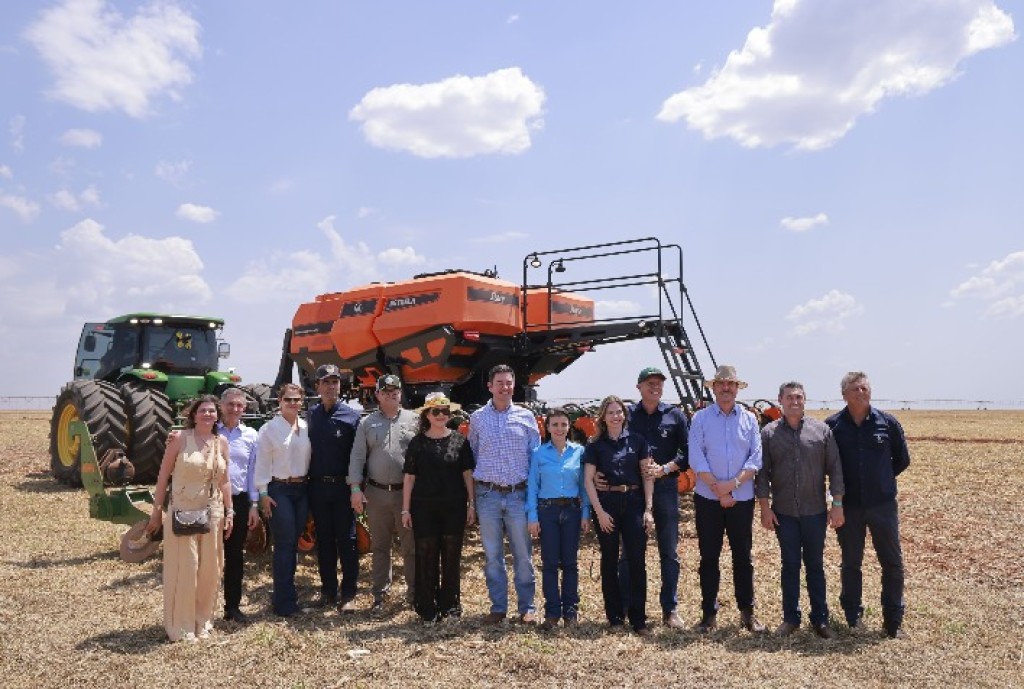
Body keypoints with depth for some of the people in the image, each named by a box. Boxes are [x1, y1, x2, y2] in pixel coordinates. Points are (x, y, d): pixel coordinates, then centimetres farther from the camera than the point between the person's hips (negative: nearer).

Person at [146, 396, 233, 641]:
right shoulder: (180, 439, -8)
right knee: (184, 569, 2)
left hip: (212, 513, 4)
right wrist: (156, 511, -4)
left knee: (210, 569, 10)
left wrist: (229, 512, 7)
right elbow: (163, 477, -4)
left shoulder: (221, 442, 5)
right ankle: (181, 626, 16)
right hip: (182, 513, -4)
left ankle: (202, 619, 27)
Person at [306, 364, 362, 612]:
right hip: (317, 486, 3)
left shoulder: (351, 415, -4)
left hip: (342, 486, -3)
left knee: (347, 540, 2)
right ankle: (328, 591, 23)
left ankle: (348, 594, 10)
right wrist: (307, 483, 3)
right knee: (323, 541, 11)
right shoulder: (311, 415, 6)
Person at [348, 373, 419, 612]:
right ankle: (379, 593, 24)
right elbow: (357, 457, 4)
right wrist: (355, 488, -5)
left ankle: (414, 592, 18)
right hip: (376, 493, 2)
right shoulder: (367, 423, 6)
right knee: (380, 546, 12)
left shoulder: (414, 420, 2)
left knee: (411, 545, 5)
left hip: (407, 492, -1)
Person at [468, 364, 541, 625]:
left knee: (523, 554, 4)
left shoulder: (526, 417, 4)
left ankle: (527, 607, 17)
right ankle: (498, 607, 20)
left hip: (518, 495, 0)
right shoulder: (477, 418, 5)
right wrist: (475, 487, 10)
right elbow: (472, 455, 13)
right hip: (488, 495, 1)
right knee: (492, 556, 8)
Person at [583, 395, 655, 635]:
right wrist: (599, 511, -9)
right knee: (610, 561, 8)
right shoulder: (595, 445, 2)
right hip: (607, 504, 0)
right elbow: (588, 480, -1)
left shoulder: (637, 440, 4)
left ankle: (638, 619, 8)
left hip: (634, 503, 0)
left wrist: (648, 509, -3)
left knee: (637, 561, -1)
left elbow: (647, 476, 4)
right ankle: (614, 617, 20)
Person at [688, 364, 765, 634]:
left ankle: (747, 612, 21)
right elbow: (696, 458, -7)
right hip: (708, 498, -1)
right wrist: (718, 490, -12)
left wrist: (734, 483, -14)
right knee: (708, 557, 6)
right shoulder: (701, 418, 0)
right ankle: (709, 613, 15)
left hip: (742, 498, 2)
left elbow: (756, 457, -1)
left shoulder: (749, 419, 6)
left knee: (743, 556, 9)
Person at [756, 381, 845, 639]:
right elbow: (762, 473, 0)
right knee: (790, 565, 9)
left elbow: (834, 468, 1)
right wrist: (765, 507, -4)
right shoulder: (769, 433, 0)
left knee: (815, 565, 10)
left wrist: (837, 504, -3)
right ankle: (790, 618, 20)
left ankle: (820, 619, 22)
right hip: (784, 512, 0)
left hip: (815, 511, 0)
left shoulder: (821, 430, 1)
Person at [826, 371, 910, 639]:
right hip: (848, 505, 0)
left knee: (892, 562, 7)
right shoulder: (832, 425, -6)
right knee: (850, 564, 11)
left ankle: (893, 621, 20)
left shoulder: (887, 422, -3)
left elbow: (902, 460, 9)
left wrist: (881, 478, 9)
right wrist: (842, 483, 4)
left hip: (883, 504, 1)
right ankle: (854, 616, 25)